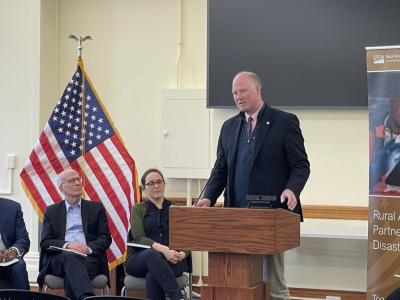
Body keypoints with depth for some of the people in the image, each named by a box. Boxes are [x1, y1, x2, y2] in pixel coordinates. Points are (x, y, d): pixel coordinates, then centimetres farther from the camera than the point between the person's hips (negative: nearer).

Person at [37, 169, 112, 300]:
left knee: (71, 274, -36)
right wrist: (67, 245, -12)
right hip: (59, 259, -1)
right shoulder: (51, 211, 20)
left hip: (89, 258, 1)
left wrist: (89, 248, -12)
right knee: (70, 256, -39)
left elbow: (106, 238, 10)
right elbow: (45, 242, 8)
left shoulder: (96, 208, 19)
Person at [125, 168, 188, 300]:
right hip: (140, 259, -1)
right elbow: (138, 238, -4)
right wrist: (163, 249, -23)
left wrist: (182, 254, -19)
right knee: (152, 254, -37)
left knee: (153, 275, -35)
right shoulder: (138, 209, 13)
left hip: (172, 260, 1)